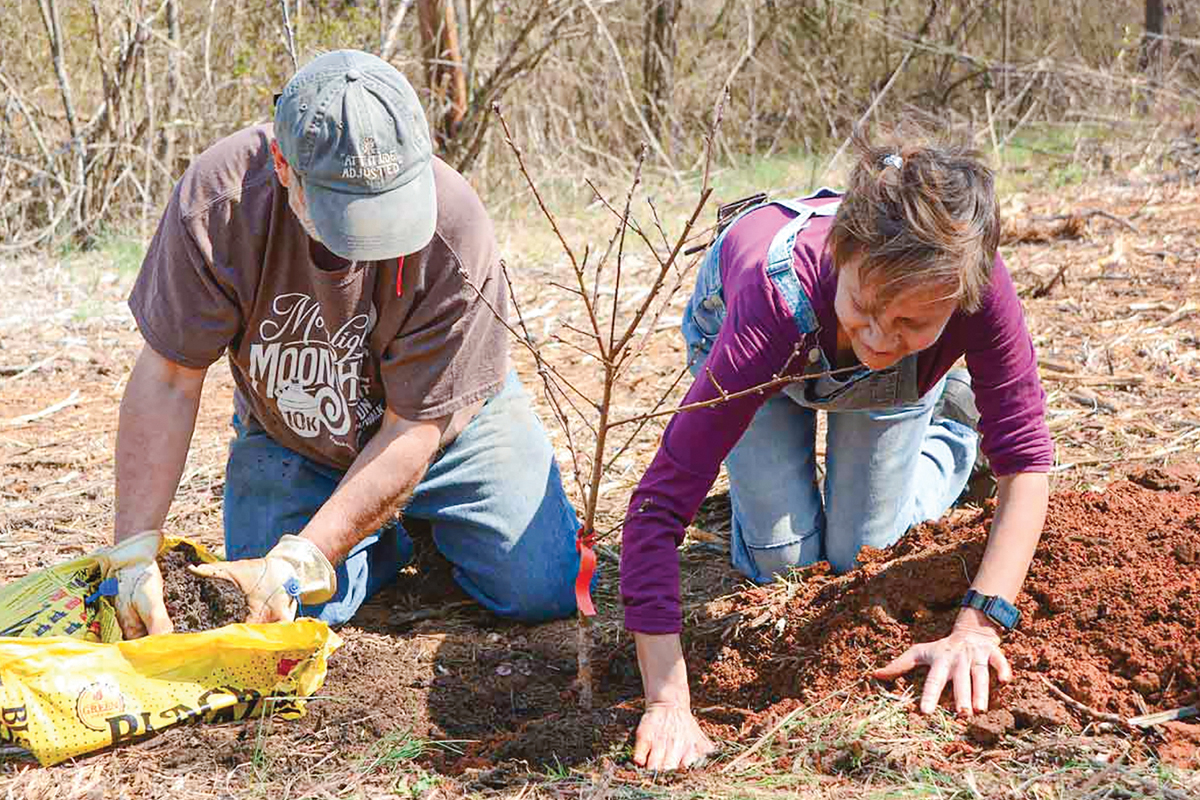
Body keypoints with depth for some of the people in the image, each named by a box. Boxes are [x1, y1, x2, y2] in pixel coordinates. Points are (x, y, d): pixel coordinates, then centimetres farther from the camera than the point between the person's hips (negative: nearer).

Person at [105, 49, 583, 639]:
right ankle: (381, 536, 17)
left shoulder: (453, 234, -33)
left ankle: (423, 516, 19)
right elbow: (168, 377, -22)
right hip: (288, 444, 1)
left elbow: (412, 430, -26)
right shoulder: (218, 198, -30)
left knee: (545, 588, -13)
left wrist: (301, 562, -32)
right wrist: (134, 555, -26)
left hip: (443, 425, -1)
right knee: (285, 624, -16)